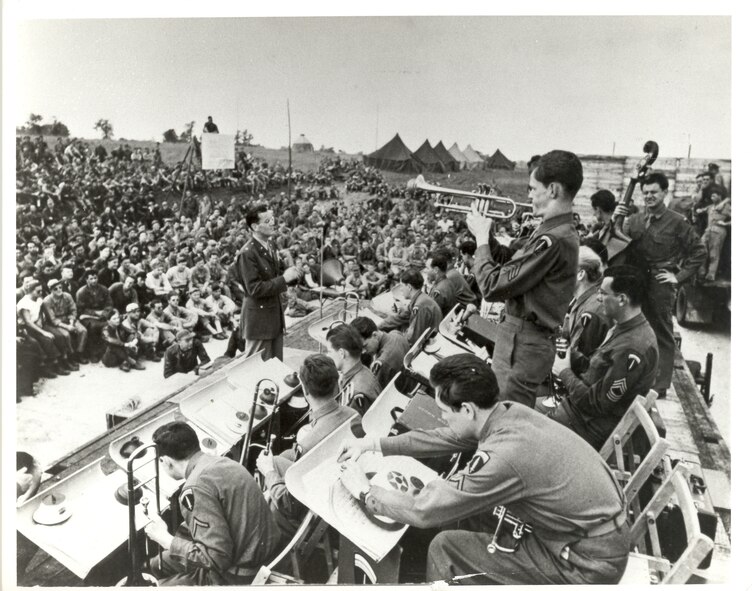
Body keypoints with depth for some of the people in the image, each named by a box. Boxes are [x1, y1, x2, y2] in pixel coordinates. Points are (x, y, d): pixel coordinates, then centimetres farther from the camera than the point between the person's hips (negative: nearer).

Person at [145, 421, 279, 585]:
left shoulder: (196, 488, -26)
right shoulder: (220, 461, 0)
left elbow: (216, 558, -26)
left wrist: (165, 540, -15)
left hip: (239, 576, -8)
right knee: (158, 565, 21)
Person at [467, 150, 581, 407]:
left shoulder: (552, 240, -26)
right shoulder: (559, 230, 7)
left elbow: (492, 287, -24)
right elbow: (512, 264, 18)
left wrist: (481, 237, -11)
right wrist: (486, 234, 6)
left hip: (522, 344, -10)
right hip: (522, 337, 10)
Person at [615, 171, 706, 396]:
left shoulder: (676, 222, -4)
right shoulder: (634, 220, 6)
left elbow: (699, 251, 0)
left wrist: (679, 276, -5)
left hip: (660, 285, -4)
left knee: (662, 335, 5)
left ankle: (660, 385, 14)